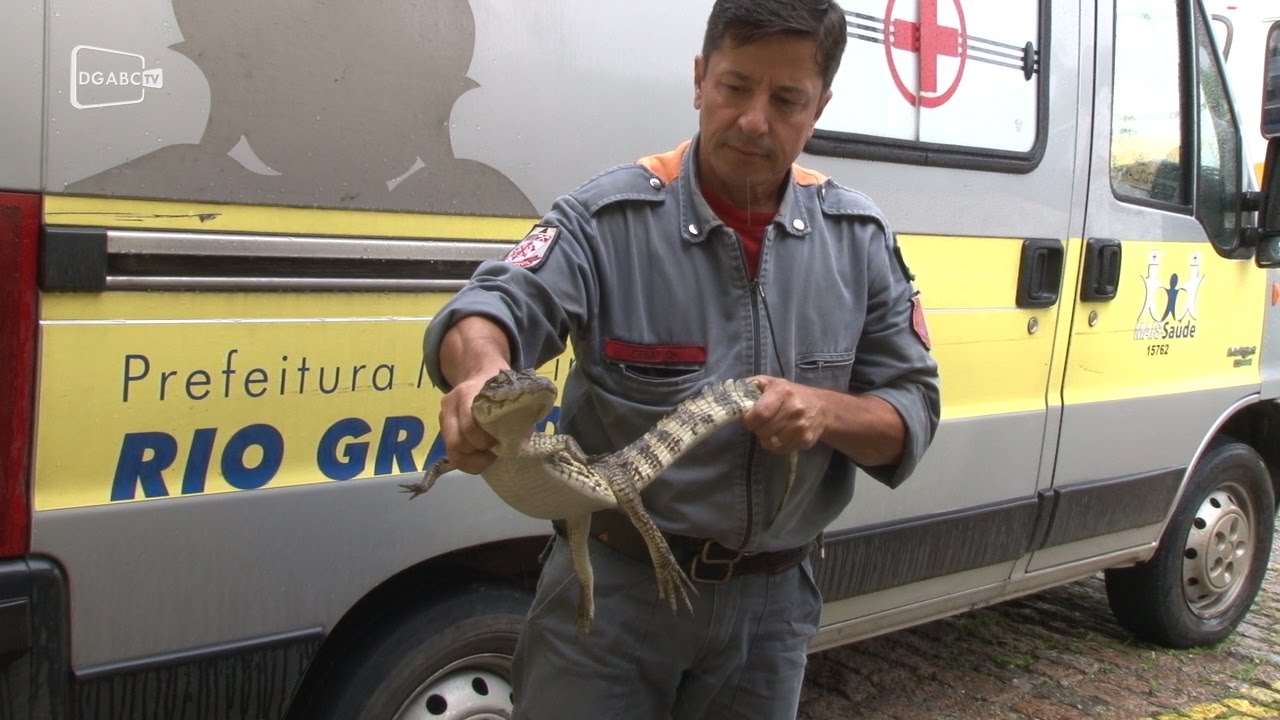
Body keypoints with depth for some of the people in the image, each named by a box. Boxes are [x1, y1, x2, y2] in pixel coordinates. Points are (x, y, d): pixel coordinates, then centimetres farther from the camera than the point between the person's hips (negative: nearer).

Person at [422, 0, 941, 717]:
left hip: (772, 604, 3)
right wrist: (482, 373, -49)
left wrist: (828, 411, -20)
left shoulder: (860, 237, 0)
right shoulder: (609, 217, -11)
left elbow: (914, 411, 1)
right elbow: (494, 305, -26)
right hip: (611, 586, -3)